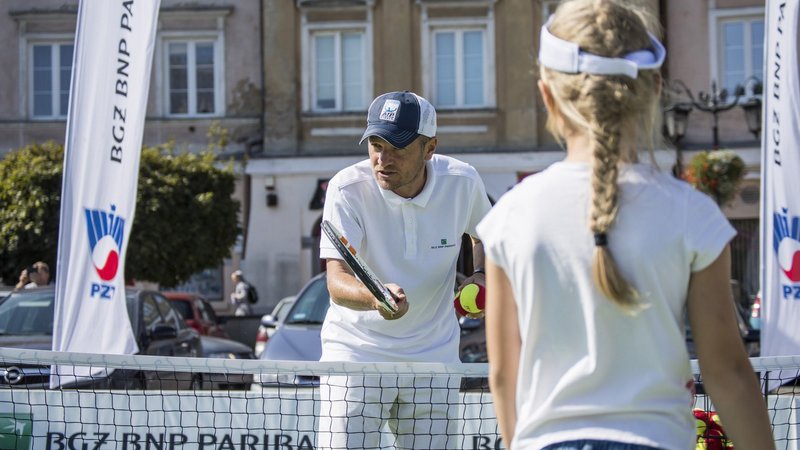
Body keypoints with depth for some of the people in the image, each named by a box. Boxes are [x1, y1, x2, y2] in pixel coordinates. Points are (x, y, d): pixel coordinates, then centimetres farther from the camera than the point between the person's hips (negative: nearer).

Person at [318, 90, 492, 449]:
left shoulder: (463, 181, -8)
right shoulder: (347, 188, -18)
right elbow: (336, 281, -27)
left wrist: (481, 275, -3)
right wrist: (375, 297, -48)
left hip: (435, 359, 3)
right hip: (356, 353, -3)